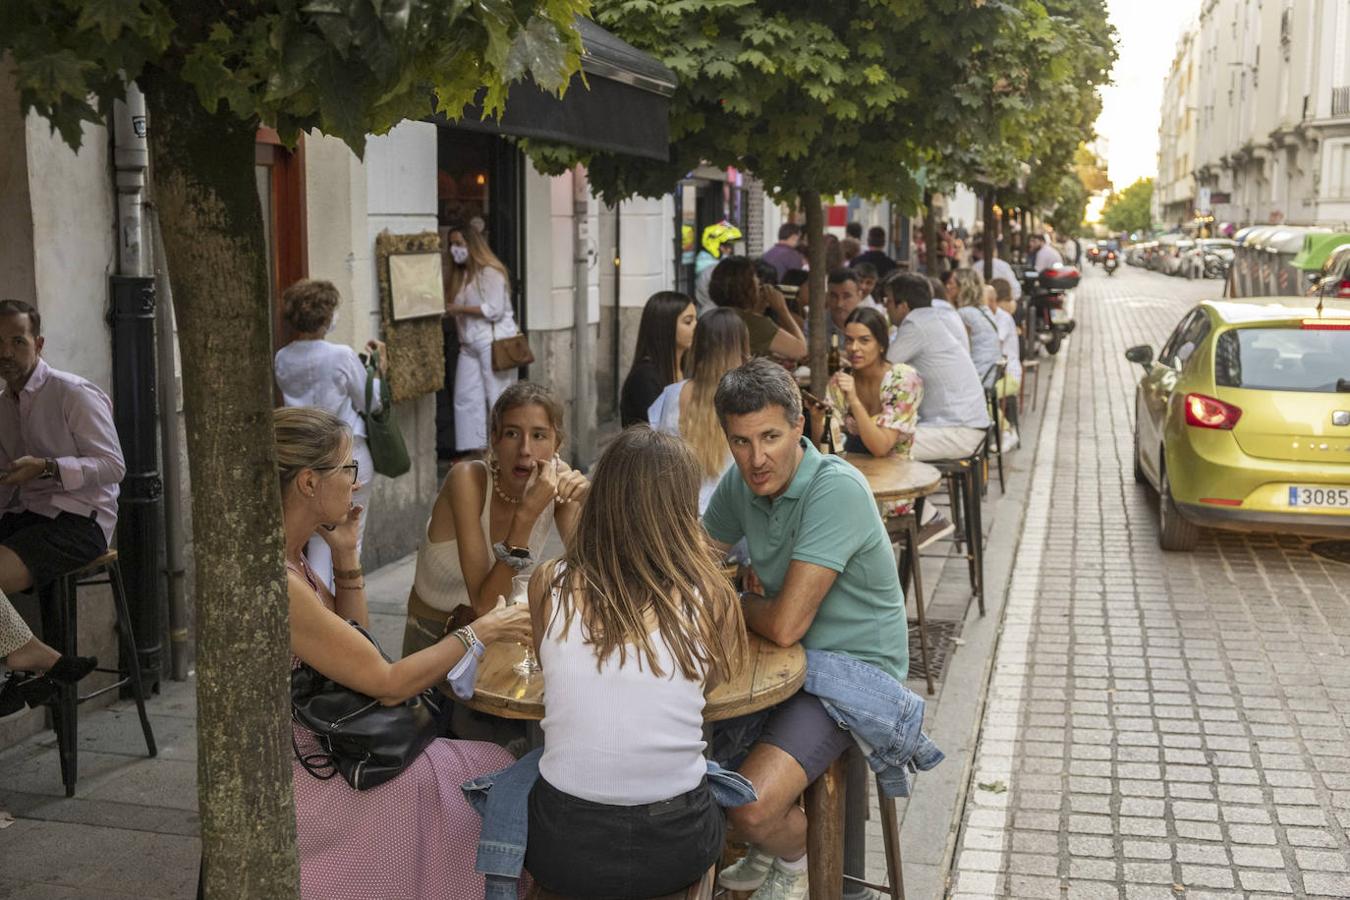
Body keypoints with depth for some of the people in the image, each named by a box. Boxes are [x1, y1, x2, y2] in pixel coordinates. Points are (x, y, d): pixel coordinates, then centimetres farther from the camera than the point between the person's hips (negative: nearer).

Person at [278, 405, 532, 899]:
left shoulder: (289, 561, 3)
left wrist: (347, 557, 2)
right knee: (495, 775, -2)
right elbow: (386, 683, -20)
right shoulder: (272, 582, -25)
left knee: (491, 767, 7)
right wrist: (480, 632, -10)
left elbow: (359, 650, 13)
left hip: (318, 754, 9)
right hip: (296, 782, -9)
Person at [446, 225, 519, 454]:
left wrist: (460, 309, -16)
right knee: (466, 398, 2)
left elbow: (494, 310, -16)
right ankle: (475, 449, 6)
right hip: (469, 345, 8)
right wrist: (447, 310, -1)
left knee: (499, 398, -4)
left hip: (495, 342, -8)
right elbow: (455, 308, 19)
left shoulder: (490, 273, -9)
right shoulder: (459, 275, 16)